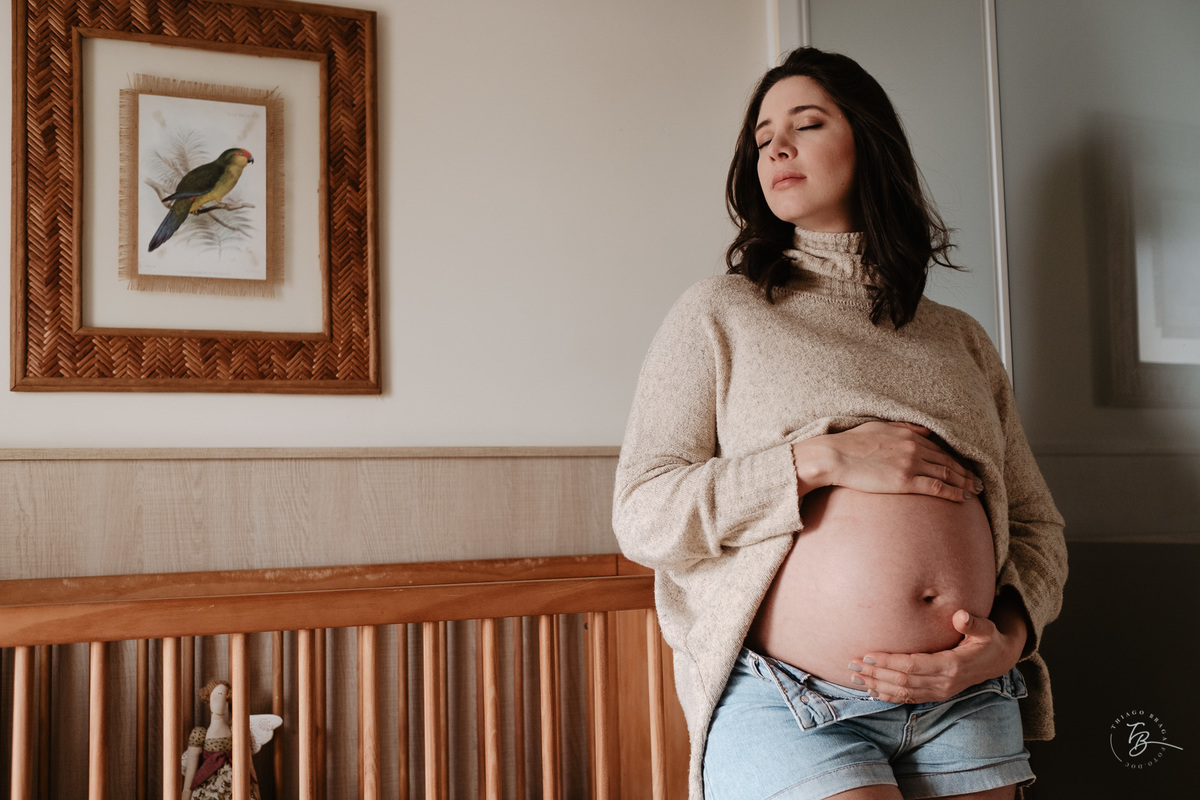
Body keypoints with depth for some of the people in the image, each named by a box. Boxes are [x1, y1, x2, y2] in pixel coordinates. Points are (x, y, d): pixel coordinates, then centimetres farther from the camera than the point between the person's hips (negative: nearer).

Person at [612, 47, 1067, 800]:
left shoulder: (960, 337, 14)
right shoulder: (718, 313, 4)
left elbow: (1035, 522, 15)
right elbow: (644, 515, -6)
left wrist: (1011, 636, -4)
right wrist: (818, 461, -14)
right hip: (785, 706, -3)